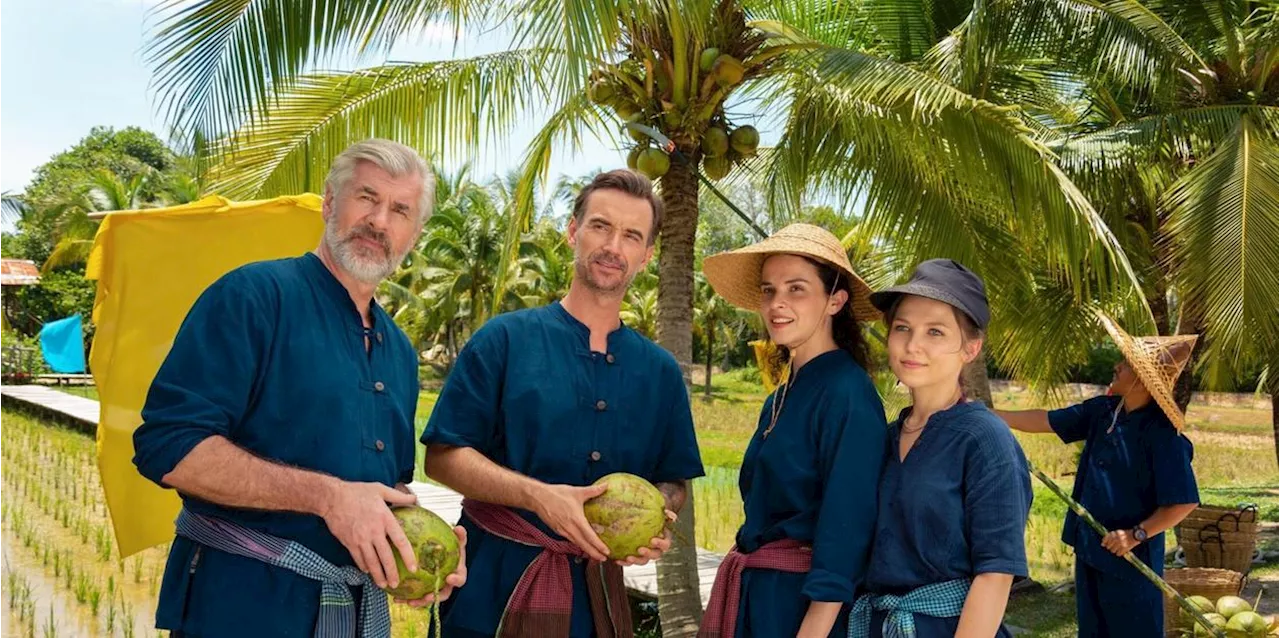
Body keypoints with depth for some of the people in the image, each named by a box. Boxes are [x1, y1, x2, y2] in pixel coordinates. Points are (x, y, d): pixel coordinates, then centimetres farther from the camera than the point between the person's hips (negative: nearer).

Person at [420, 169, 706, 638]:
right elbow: (443, 457, -7)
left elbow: (673, 483, 12)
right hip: (495, 585, -3)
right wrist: (538, 496, -21)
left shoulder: (659, 371, 7)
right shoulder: (506, 339, -4)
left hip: (596, 597, 3)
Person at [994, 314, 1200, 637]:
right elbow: (1046, 421, 8)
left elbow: (1185, 502, -21)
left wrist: (1137, 534, -20)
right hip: (1090, 547, 8)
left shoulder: (1162, 433, -21)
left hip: (1130, 557, -8)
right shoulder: (1102, 410, 1)